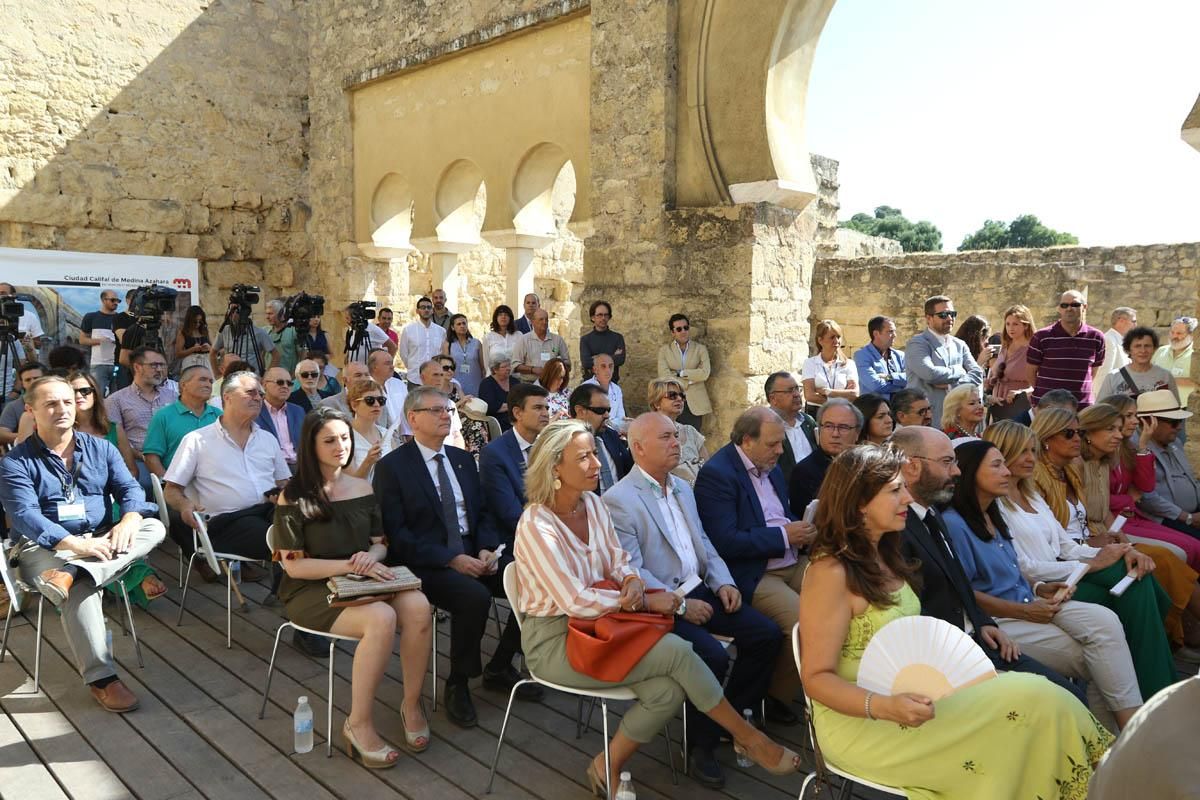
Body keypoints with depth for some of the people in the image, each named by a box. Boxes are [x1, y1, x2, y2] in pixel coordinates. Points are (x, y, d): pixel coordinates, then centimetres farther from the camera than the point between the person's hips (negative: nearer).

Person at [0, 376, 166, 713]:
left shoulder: (101, 449, 10)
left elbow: (129, 489, 0)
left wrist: (129, 520, -25)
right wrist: (75, 544, -32)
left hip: (102, 540, 4)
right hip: (44, 548, -4)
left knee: (154, 527, -23)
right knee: (81, 590, -35)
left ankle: (73, 573, -40)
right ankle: (101, 678, -28)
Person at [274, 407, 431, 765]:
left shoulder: (362, 488, 9)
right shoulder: (295, 496, -5)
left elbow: (380, 544, 13)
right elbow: (293, 565, -8)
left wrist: (371, 557, -12)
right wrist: (350, 565, -19)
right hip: (311, 590, -5)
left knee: (418, 606, -27)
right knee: (381, 618, -33)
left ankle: (411, 704, -8)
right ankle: (358, 724, -16)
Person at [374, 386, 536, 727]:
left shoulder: (462, 459, 15)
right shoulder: (391, 466, -4)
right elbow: (396, 533, -11)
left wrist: (487, 549, -6)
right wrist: (451, 559, -20)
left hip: (473, 552, 6)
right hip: (425, 562, -6)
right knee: (475, 596, -33)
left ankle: (499, 668, 5)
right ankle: (457, 684, -9)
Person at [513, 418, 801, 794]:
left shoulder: (593, 503, 3)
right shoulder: (536, 526, -20)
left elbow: (618, 562, 11)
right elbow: (577, 602, -22)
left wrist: (632, 582, -14)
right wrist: (646, 601, -15)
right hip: (554, 639, -7)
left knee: (667, 690, -17)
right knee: (676, 651, -20)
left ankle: (609, 768, 5)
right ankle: (750, 738, 0)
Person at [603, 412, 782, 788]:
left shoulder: (683, 488, 14)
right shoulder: (618, 499, -13)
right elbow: (631, 572, -18)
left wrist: (723, 582, 1)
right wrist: (679, 605, -21)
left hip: (699, 590, 8)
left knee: (767, 634, -4)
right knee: (712, 656, -27)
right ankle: (702, 745, -3)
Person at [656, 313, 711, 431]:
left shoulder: (700, 349, 10)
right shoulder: (664, 350, 9)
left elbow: (705, 373, -6)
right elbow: (664, 376, -5)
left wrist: (680, 373, -6)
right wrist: (689, 380, -7)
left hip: (695, 404, 0)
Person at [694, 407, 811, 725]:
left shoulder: (770, 466, 13)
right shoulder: (716, 473, -14)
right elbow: (725, 542, -21)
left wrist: (802, 530, 2)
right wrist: (784, 536, -16)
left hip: (791, 562, 9)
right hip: (752, 574, -8)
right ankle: (777, 697, 0)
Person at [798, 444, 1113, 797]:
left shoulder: (882, 555, 8)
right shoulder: (831, 572, -19)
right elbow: (818, 678, -19)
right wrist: (885, 707, -32)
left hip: (906, 693, 8)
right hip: (859, 721, -8)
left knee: (1033, 696, -12)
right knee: (1031, 702, -15)